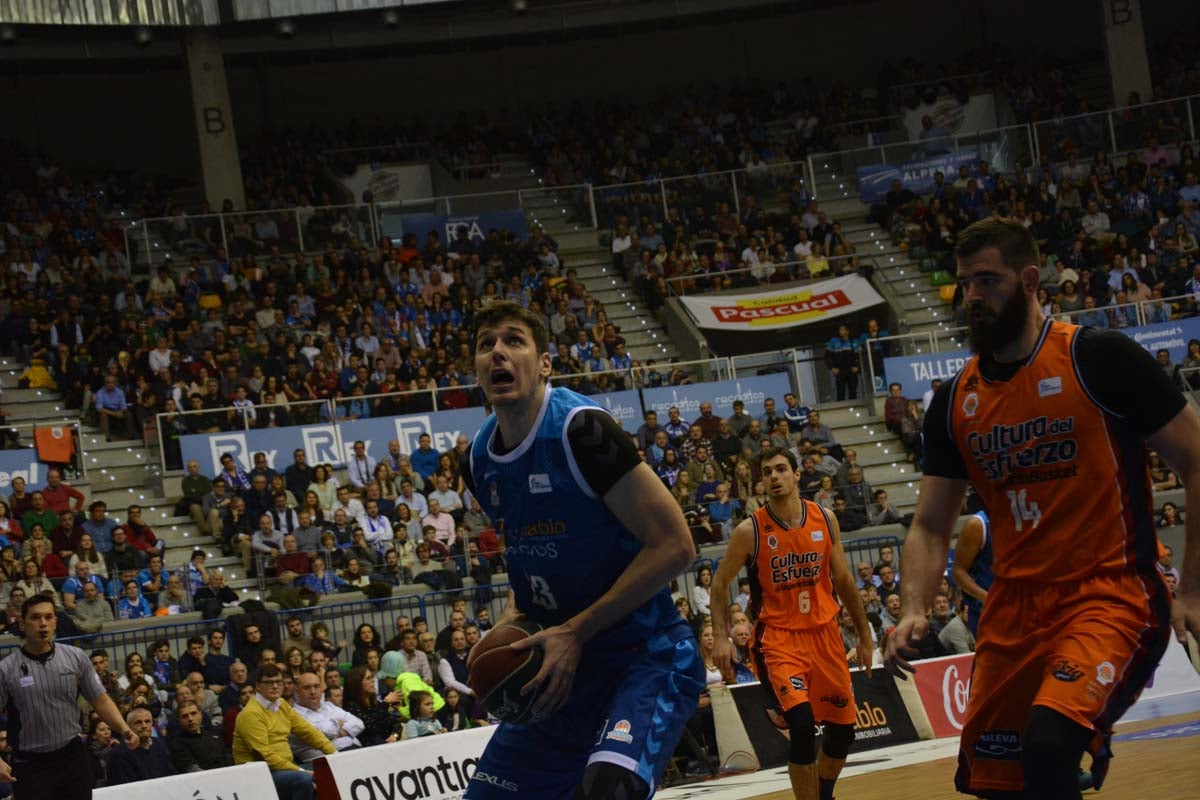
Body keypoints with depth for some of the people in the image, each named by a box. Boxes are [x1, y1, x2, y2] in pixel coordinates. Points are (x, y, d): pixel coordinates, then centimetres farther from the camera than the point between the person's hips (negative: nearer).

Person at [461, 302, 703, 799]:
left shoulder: (580, 431, -17)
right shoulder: (478, 462, 6)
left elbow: (674, 545, -20)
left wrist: (575, 632, -19)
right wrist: (512, 618, 3)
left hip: (647, 659, -8)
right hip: (562, 666, 8)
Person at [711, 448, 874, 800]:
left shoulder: (825, 519, 1)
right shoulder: (750, 531, -10)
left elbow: (843, 579, 11)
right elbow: (720, 583, 0)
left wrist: (864, 634, 14)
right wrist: (721, 636, -12)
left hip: (824, 632, 4)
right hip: (779, 638, -4)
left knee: (843, 728, 10)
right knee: (802, 724, -22)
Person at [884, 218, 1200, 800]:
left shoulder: (1097, 358, -8)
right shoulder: (954, 401, 8)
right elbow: (930, 527, 12)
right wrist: (913, 612, -7)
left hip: (1111, 594, -6)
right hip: (1015, 603, 6)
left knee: (1048, 744, -30)